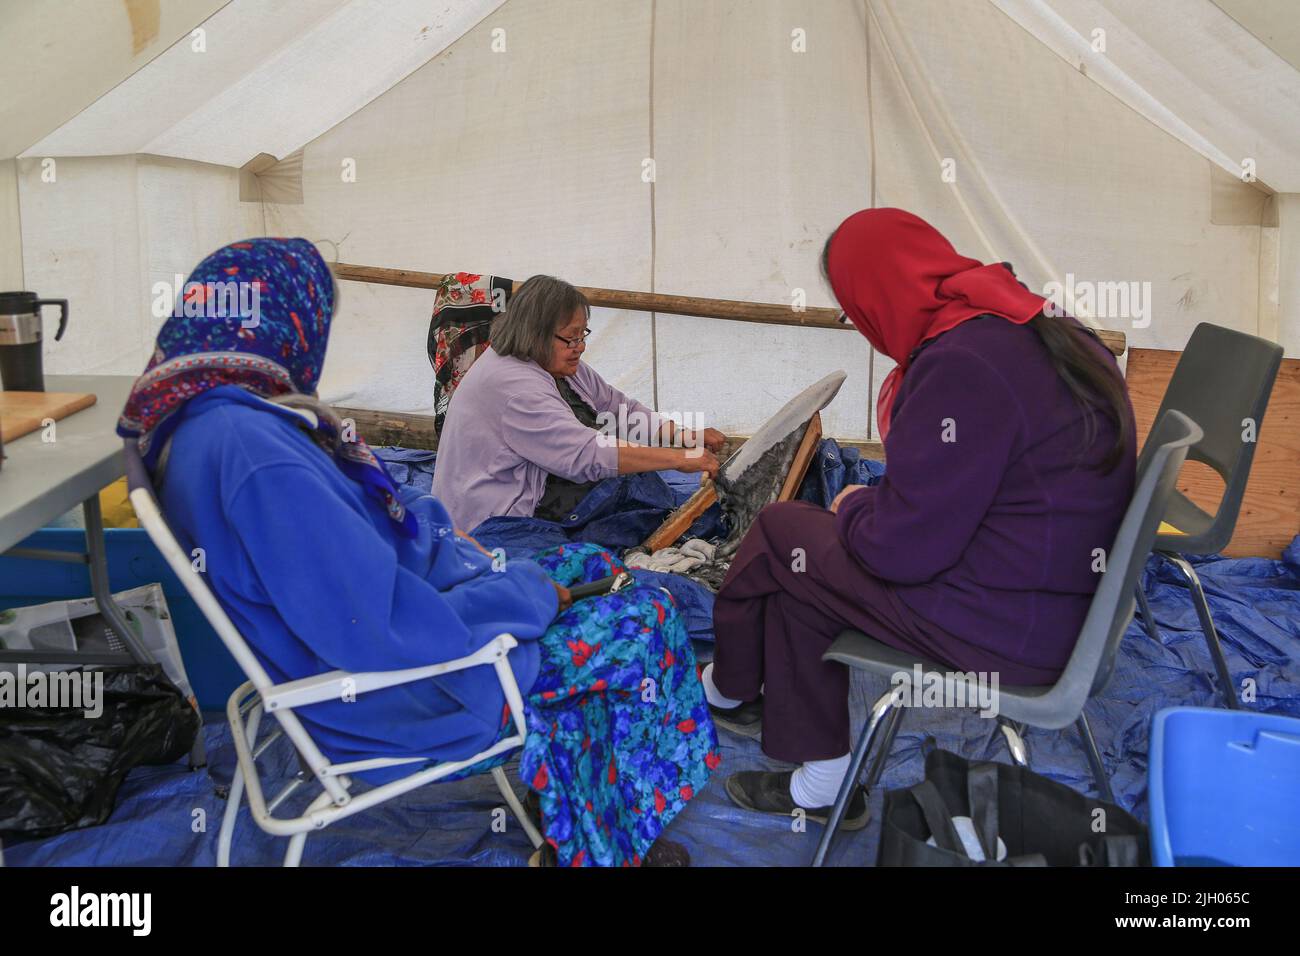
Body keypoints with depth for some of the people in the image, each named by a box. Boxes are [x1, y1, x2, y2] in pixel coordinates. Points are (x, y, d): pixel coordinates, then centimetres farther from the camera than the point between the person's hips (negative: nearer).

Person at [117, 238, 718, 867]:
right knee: (644, 622, -3)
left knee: (587, 565, 17)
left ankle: (574, 824, 24)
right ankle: (623, 846, 20)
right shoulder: (253, 452, -31)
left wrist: (442, 533, 1)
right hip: (385, 696, -10)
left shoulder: (197, 422, 1)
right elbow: (385, 631, -32)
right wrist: (531, 592, -18)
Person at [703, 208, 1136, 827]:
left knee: (779, 535, 5)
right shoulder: (1046, 329, 6)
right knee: (797, 574, 13)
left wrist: (853, 508, -1)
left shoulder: (962, 365, -25)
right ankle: (822, 785, 23)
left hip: (1011, 631, -9)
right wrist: (871, 505, 10)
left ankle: (729, 690, 34)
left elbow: (902, 547, -22)